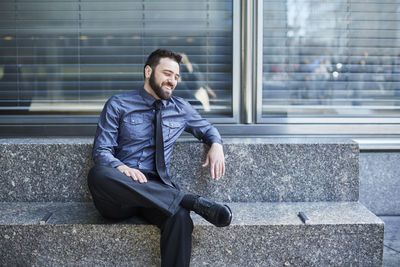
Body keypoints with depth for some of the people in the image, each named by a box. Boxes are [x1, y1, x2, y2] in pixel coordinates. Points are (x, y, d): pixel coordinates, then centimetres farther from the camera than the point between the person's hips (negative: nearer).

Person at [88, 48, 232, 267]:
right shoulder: (118, 105, 8)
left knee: (179, 217, -36)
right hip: (119, 193, -1)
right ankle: (192, 201, -36)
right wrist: (122, 168, -22)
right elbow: (101, 150, 2)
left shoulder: (181, 109, 18)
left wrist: (216, 145, 8)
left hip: (157, 189, 1)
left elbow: (207, 129, 34)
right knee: (98, 173, -39)